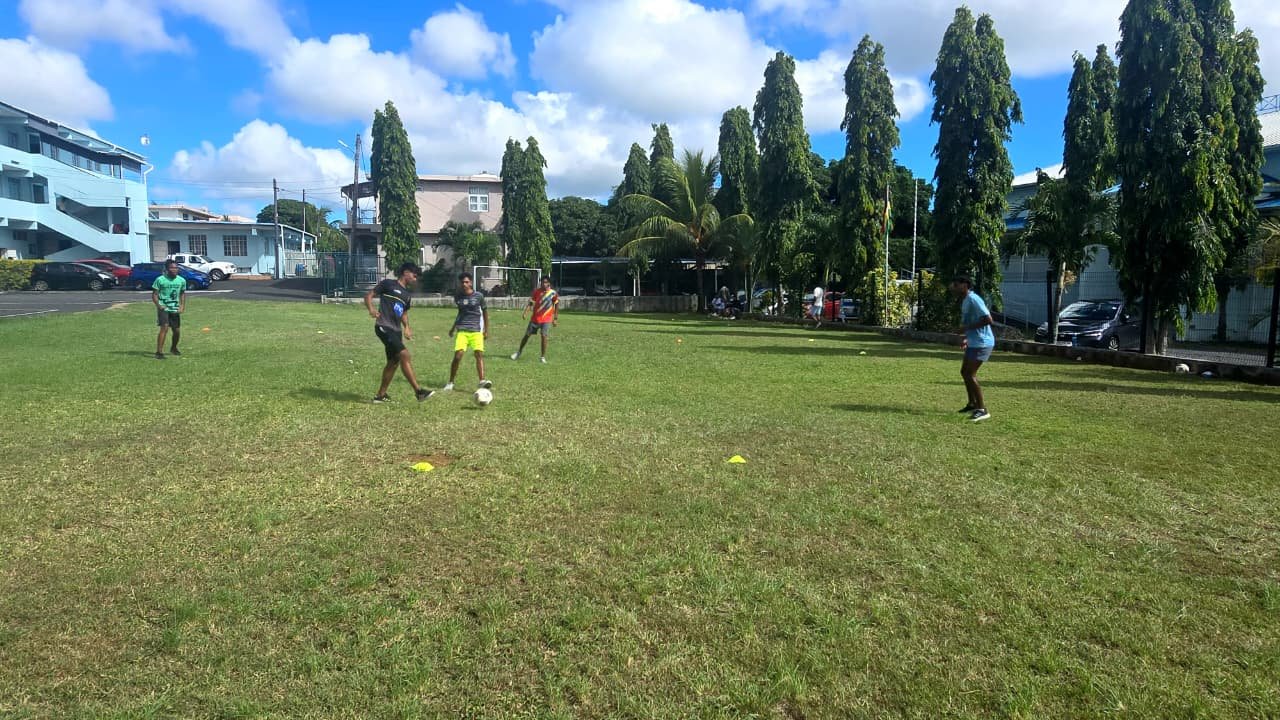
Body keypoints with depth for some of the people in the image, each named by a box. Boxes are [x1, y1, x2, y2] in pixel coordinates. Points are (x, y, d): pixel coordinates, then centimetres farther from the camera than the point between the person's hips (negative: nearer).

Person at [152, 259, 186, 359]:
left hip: (175, 309, 5)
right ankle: (159, 352, -19)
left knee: (177, 331, 11)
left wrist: (182, 306, 3)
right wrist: (159, 305, -20)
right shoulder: (160, 280, -8)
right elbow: (154, 295, -5)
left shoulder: (182, 280, 4)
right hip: (164, 308, -5)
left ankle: (173, 348, 38)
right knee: (164, 328, -21)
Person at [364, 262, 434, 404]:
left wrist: (406, 327, 11)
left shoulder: (407, 294, 19)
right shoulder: (388, 284, -1)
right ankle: (418, 391, -22)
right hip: (384, 327, -9)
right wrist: (371, 310, -20)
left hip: (396, 330, 9)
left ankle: (380, 395, 21)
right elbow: (368, 296, -1)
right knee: (404, 355, -19)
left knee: (393, 362, 9)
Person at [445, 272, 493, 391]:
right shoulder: (458, 297, 6)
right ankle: (450, 382, 4)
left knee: (479, 353, -18)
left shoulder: (479, 296, 0)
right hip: (462, 331, 1)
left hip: (476, 331, -1)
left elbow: (485, 311, 11)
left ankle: (482, 381, -22)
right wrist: (453, 327, 28)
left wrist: (486, 330, 9)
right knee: (458, 355, -10)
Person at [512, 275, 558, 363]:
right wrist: (525, 312, -10)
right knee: (527, 335, 9)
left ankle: (543, 357, -2)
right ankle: (519, 352, 26)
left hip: (546, 319, -3)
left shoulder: (553, 293, -6)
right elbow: (531, 302, 4)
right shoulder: (537, 291, 0)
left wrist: (555, 319, 1)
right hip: (535, 318, 3)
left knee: (544, 336, -13)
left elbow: (556, 306, 2)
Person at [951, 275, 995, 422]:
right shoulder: (965, 301, 13)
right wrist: (967, 338, 16)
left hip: (981, 343, -10)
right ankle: (972, 404, 29)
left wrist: (967, 327, -20)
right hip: (974, 342, 10)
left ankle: (982, 410, -8)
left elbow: (988, 320, -25)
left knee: (970, 374, -12)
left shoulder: (972, 299, -18)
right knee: (964, 372, 17)